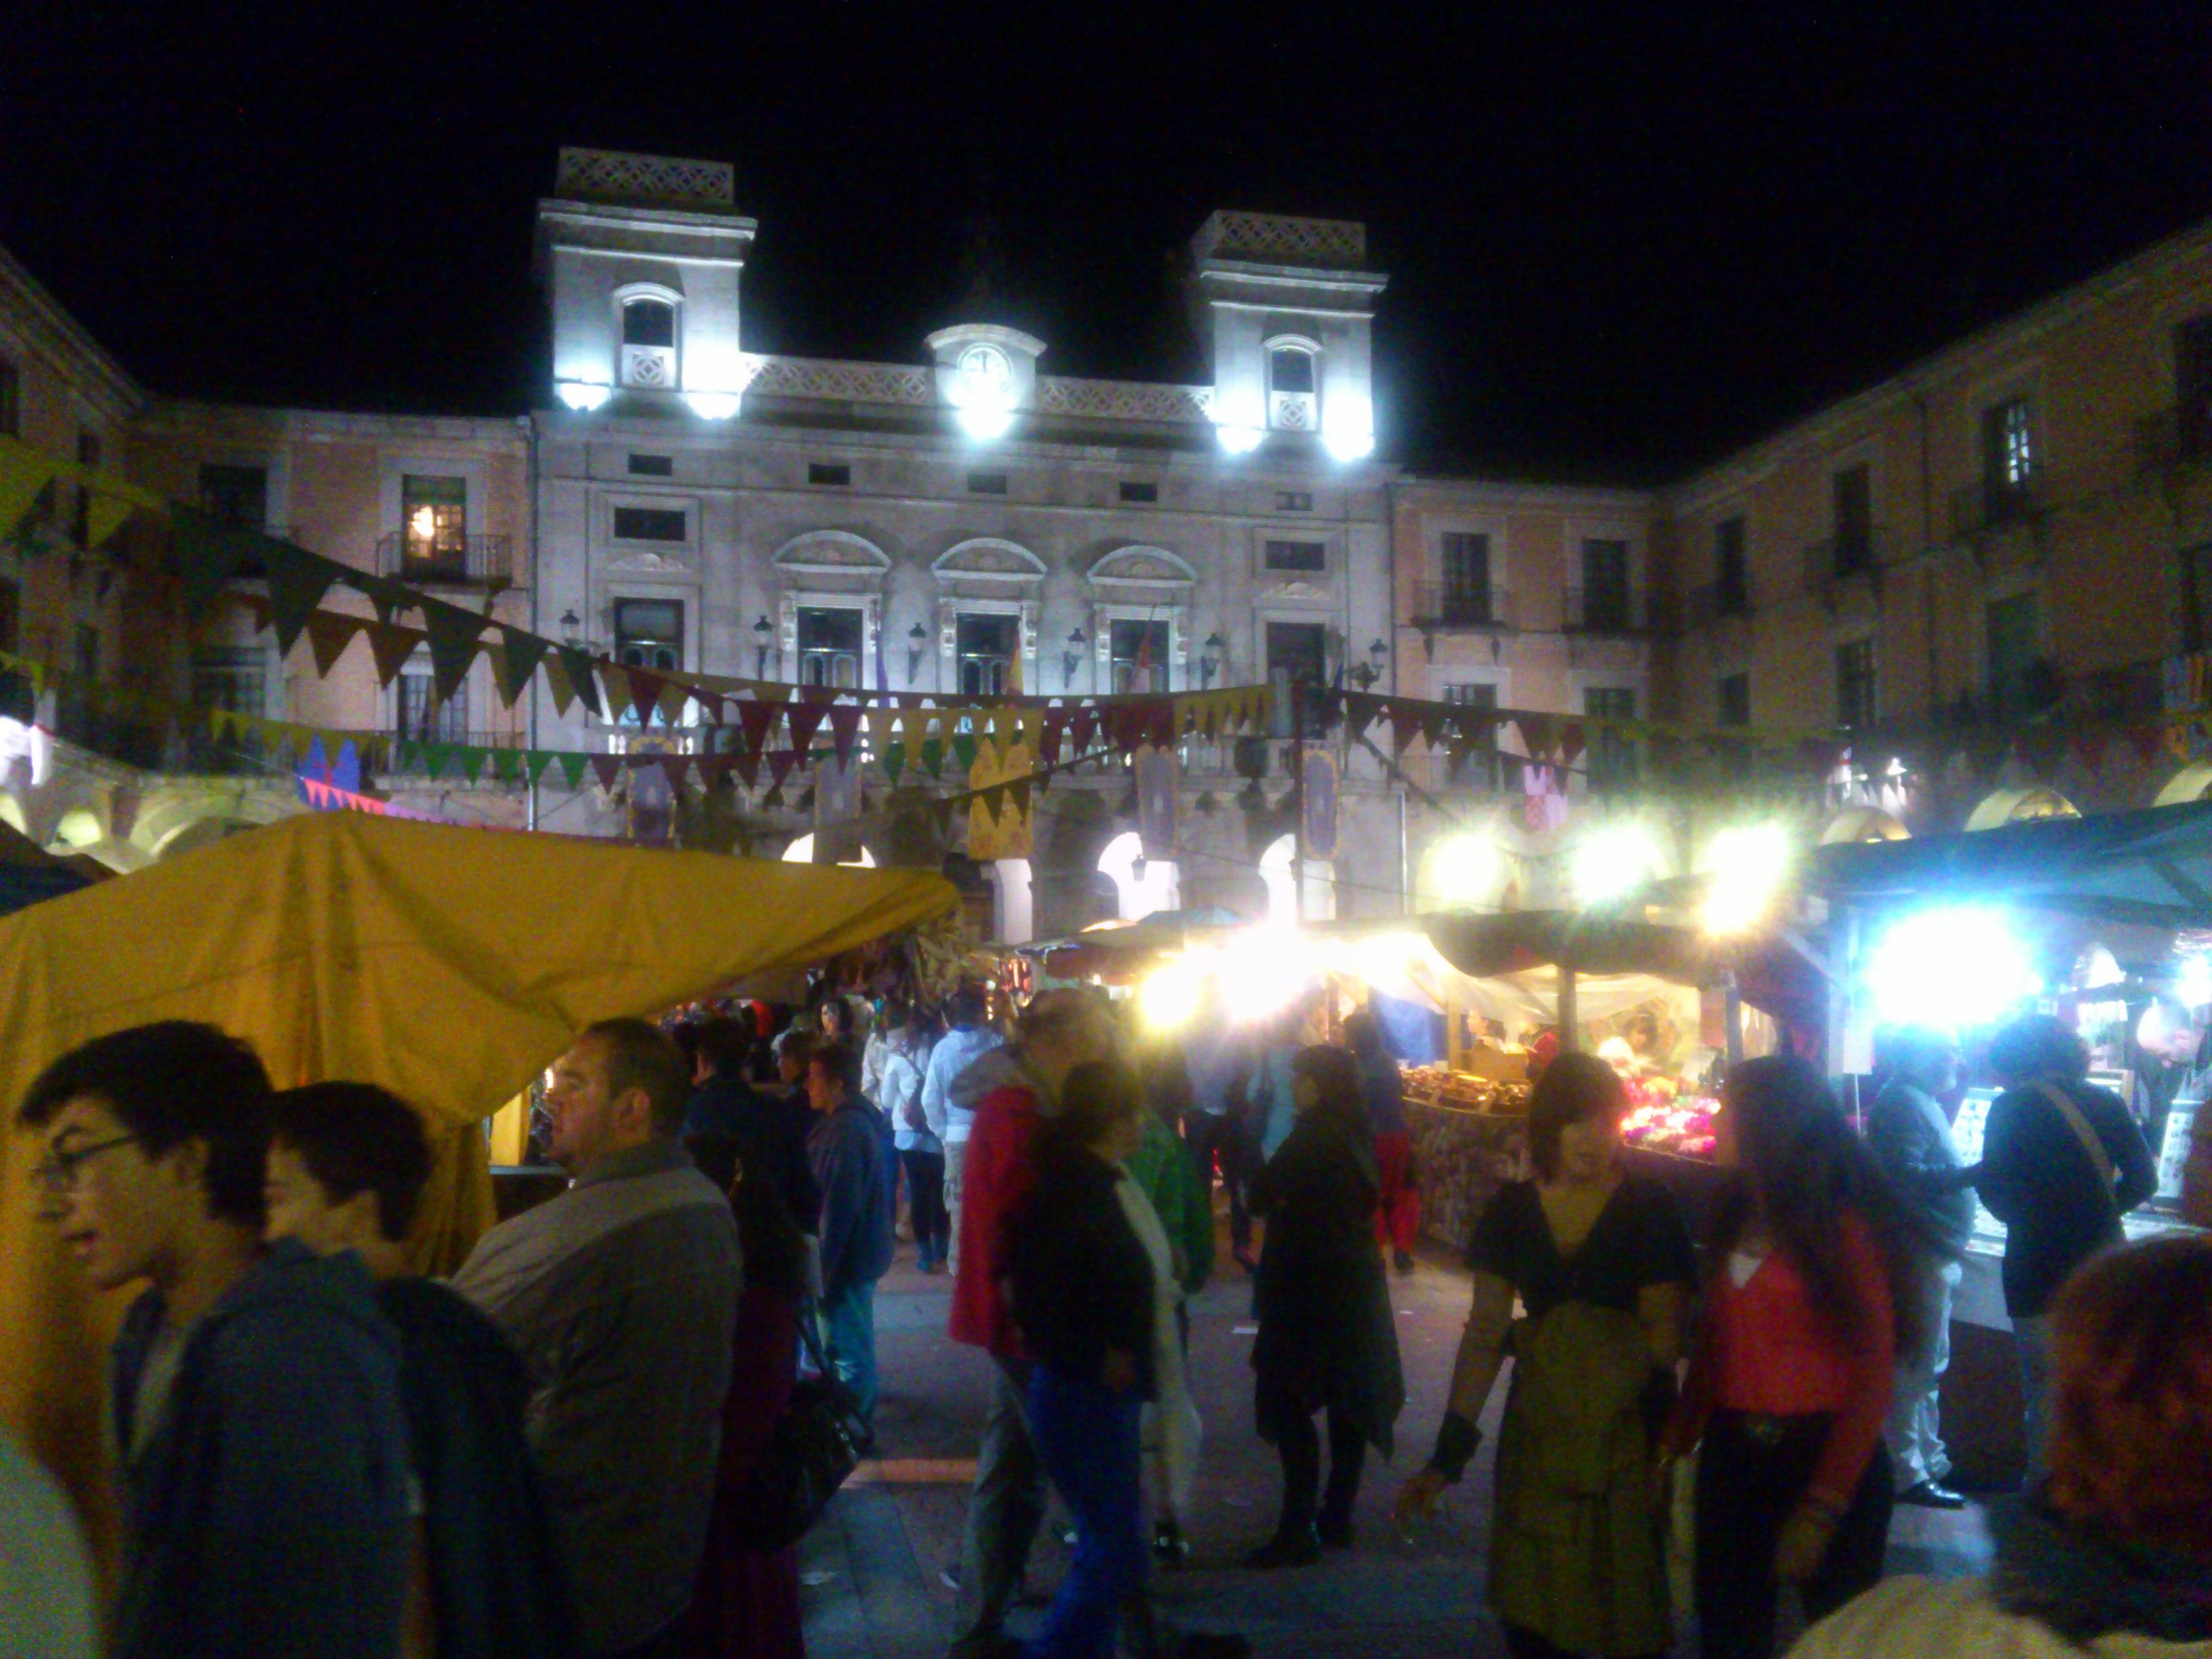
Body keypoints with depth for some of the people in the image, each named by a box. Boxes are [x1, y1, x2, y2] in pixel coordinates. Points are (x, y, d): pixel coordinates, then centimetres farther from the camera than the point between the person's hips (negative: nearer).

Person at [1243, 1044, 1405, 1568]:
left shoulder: (1313, 1136, -17)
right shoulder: (1356, 1135, 8)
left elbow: (1261, 1195, -17)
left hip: (1310, 1289, -9)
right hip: (1354, 1284, 9)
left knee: (1286, 1403, -8)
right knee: (1346, 1398, 14)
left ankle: (1298, 1531, -9)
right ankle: (1336, 1518, 23)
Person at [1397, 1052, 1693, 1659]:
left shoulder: (1647, 1206, -8)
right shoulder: (1512, 1209, 0)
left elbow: (1665, 1334, -9)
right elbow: (1485, 1333, 0)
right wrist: (1448, 1454, -4)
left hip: (1628, 1432, -3)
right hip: (1536, 1429, 3)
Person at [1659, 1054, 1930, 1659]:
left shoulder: (1843, 1224, -12)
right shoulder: (1731, 1212, 6)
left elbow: (1873, 1372, -13)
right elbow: (1712, 1341, 8)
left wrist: (1823, 1506, -15)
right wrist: (1678, 1437, -2)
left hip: (1823, 1457, -5)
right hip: (1730, 1454, 6)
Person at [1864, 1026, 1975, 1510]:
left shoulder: (1920, 1100, 17)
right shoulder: (1903, 1101, -16)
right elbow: (1903, 1172, -28)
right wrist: (1970, 1175, -32)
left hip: (1932, 1254, 11)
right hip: (1920, 1255, -11)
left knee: (1927, 1365, 19)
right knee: (1916, 1367, -5)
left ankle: (1930, 1461, 30)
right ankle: (1907, 1473, 2)